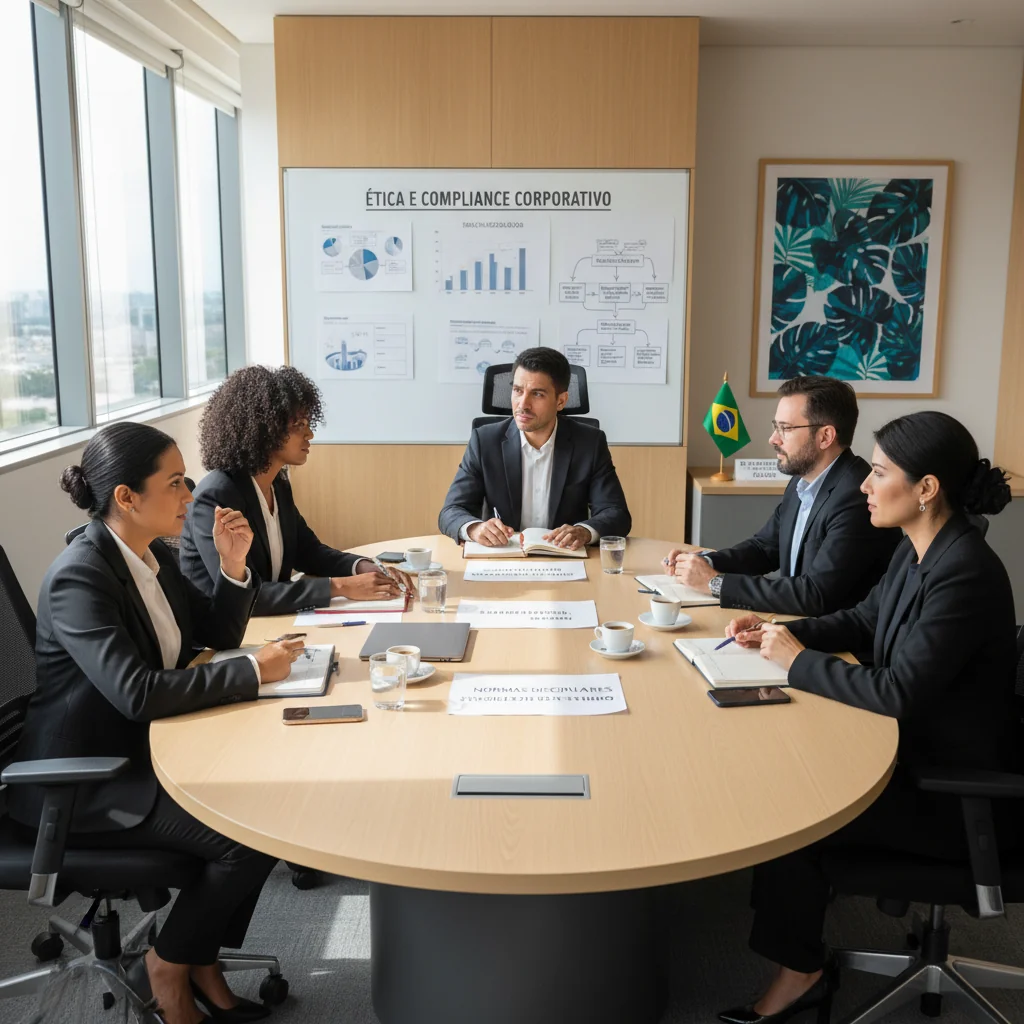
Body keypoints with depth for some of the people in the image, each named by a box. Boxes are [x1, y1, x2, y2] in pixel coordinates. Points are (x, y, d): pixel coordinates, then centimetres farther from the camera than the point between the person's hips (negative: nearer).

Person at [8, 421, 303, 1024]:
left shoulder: (153, 553, 3)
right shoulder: (80, 575, -23)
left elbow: (217, 635, 10)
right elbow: (136, 692, -32)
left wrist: (233, 566, -7)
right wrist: (255, 672, -27)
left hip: (143, 750, 8)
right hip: (82, 782, -8)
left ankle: (204, 962, 10)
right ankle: (169, 964, 8)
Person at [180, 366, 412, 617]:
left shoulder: (278, 485, 4)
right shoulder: (216, 497, -20)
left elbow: (308, 551, 14)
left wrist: (364, 568, -5)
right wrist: (340, 587, -27)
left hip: (265, 623, 7)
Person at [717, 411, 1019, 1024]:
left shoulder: (965, 573, -29)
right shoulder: (919, 549, 1)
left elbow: (896, 693, -30)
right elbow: (862, 622, 14)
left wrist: (797, 660, -18)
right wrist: (780, 632, -1)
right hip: (916, 749, 9)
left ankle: (800, 973, 12)